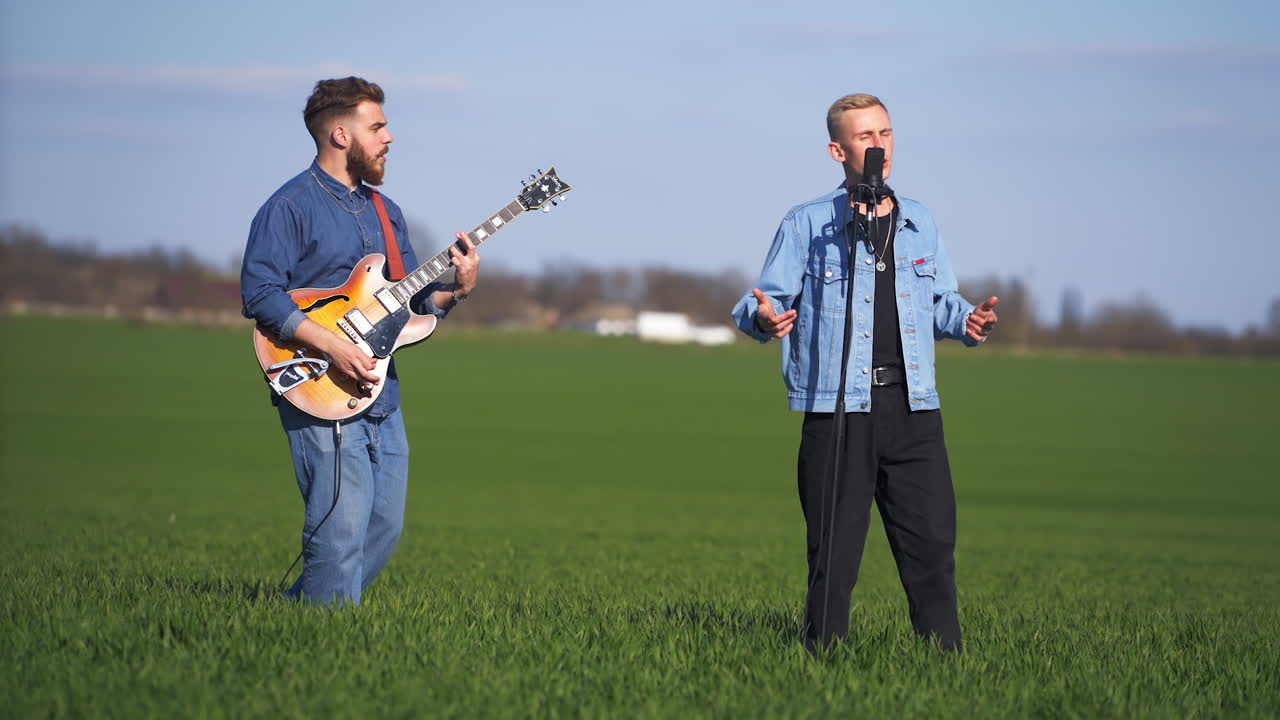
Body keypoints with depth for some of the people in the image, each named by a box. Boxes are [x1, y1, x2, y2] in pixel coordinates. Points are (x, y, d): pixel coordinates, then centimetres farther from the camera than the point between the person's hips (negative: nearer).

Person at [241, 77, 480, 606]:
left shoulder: (384, 211, 19)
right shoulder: (290, 206, -6)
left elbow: (409, 299, 20)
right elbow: (259, 292, -15)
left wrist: (454, 290, 0)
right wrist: (330, 345, -22)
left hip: (381, 393, 8)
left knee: (385, 527, 9)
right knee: (342, 530, -13)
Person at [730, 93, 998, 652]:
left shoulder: (919, 224, 15)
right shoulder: (807, 224, 3)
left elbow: (941, 302, 23)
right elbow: (765, 301, 2)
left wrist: (967, 319, 1)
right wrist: (763, 317, -21)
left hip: (913, 406, 4)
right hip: (837, 408, -3)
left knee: (932, 540, 2)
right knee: (834, 549, -2)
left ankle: (946, 658, 9)